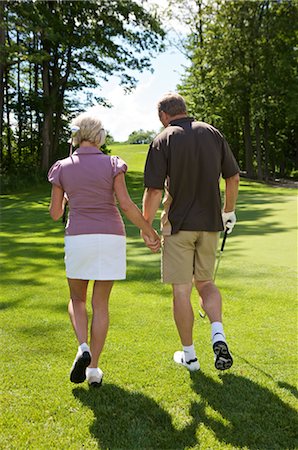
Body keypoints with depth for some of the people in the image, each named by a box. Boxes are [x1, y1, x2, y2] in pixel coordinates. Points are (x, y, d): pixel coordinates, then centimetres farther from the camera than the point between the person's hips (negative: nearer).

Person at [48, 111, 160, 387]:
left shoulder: (62, 168, 1)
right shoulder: (111, 164, -2)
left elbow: (55, 213, 5)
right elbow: (126, 205, -10)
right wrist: (150, 231, 2)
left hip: (78, 239, 0)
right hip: (111, 239, 0)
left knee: (77, 299, 19)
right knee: (100, 304, 10)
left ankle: (83, 350, -5)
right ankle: (93, 369, 8)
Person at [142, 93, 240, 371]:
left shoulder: (163, 141, -7)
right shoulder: (212, 133, 5)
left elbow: (154, 191, -12)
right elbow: (233, 177, 9)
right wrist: (228, 211, 22)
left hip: (177, 225, -4)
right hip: (209, 223, 4)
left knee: (181, 290, 5)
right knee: (205, 283, 19)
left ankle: (189, 355, 15)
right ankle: (218, 334, -3)